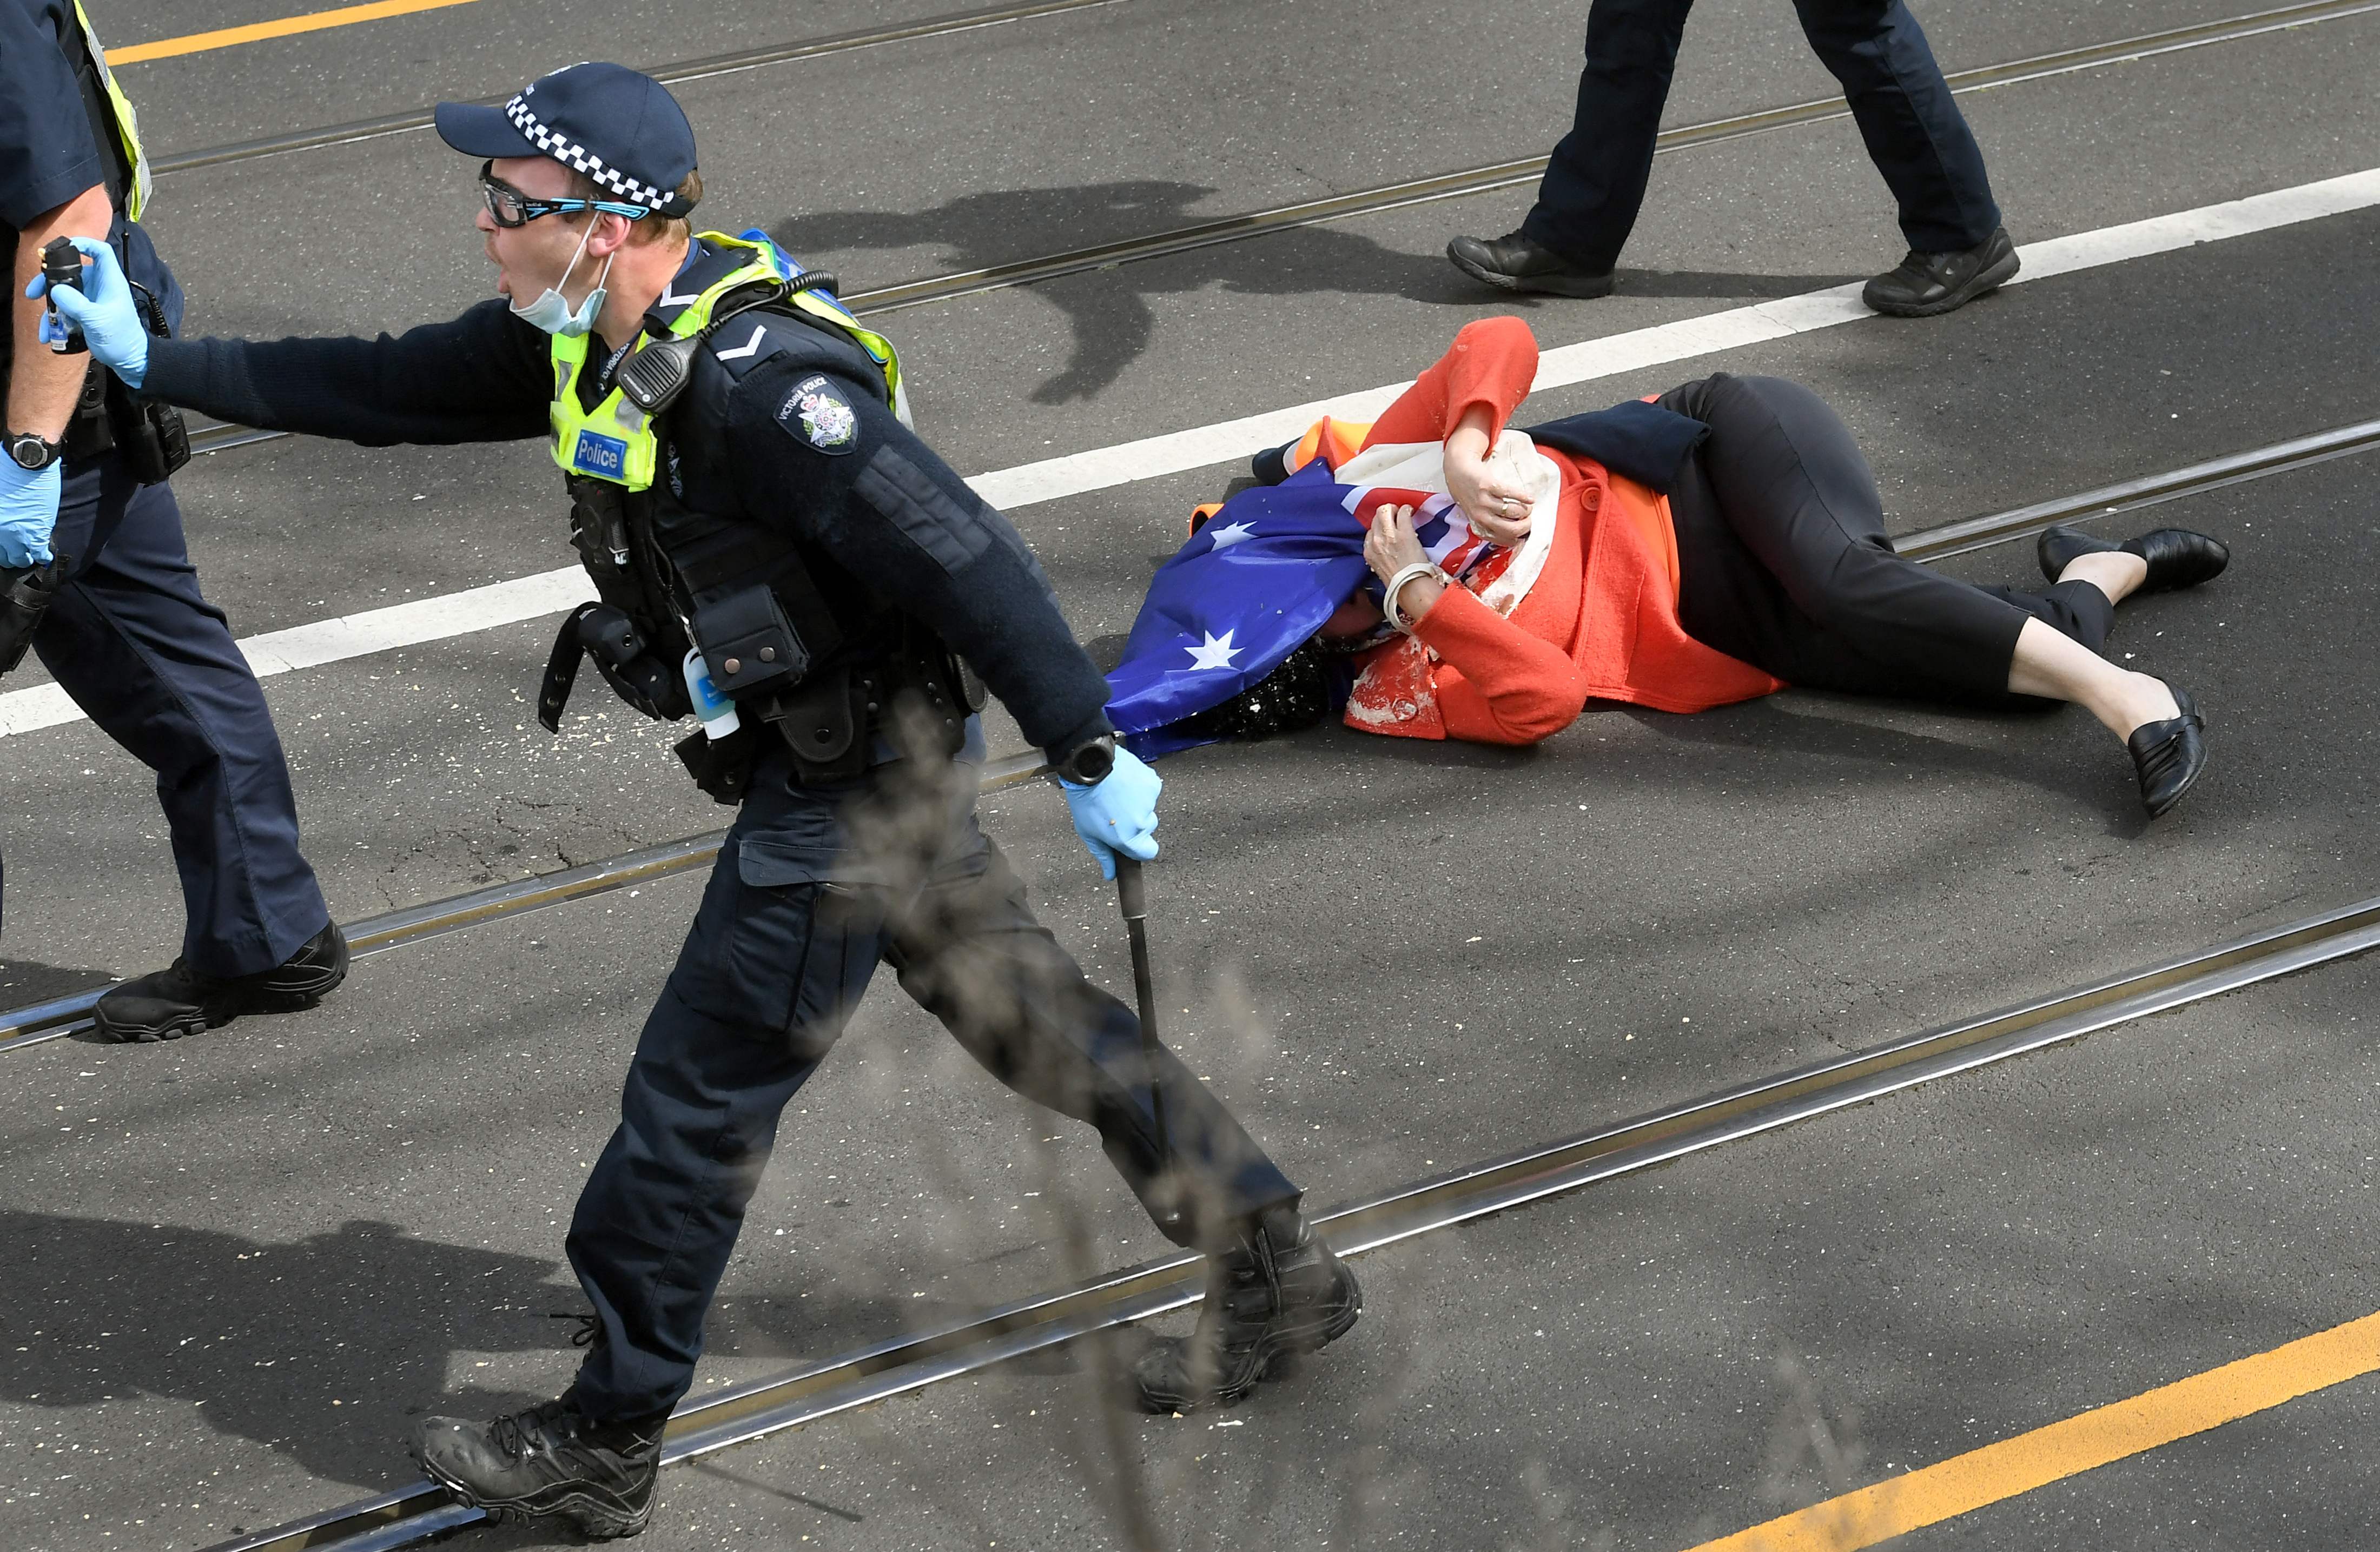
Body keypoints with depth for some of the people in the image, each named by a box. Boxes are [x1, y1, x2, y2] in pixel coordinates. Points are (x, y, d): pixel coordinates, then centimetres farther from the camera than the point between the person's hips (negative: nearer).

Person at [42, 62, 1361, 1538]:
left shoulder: (755, 378, -31)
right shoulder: (587, 337, -1)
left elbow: (964, 556, -29)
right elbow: (389, 389, 9)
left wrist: (1090, 758, -24)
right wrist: (150, 361, 6)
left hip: (854, 783, -9)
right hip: (874, 757, 9)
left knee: (697, 1099, 1)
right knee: (1029, 1017, 19)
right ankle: (1275, 1265, 31)